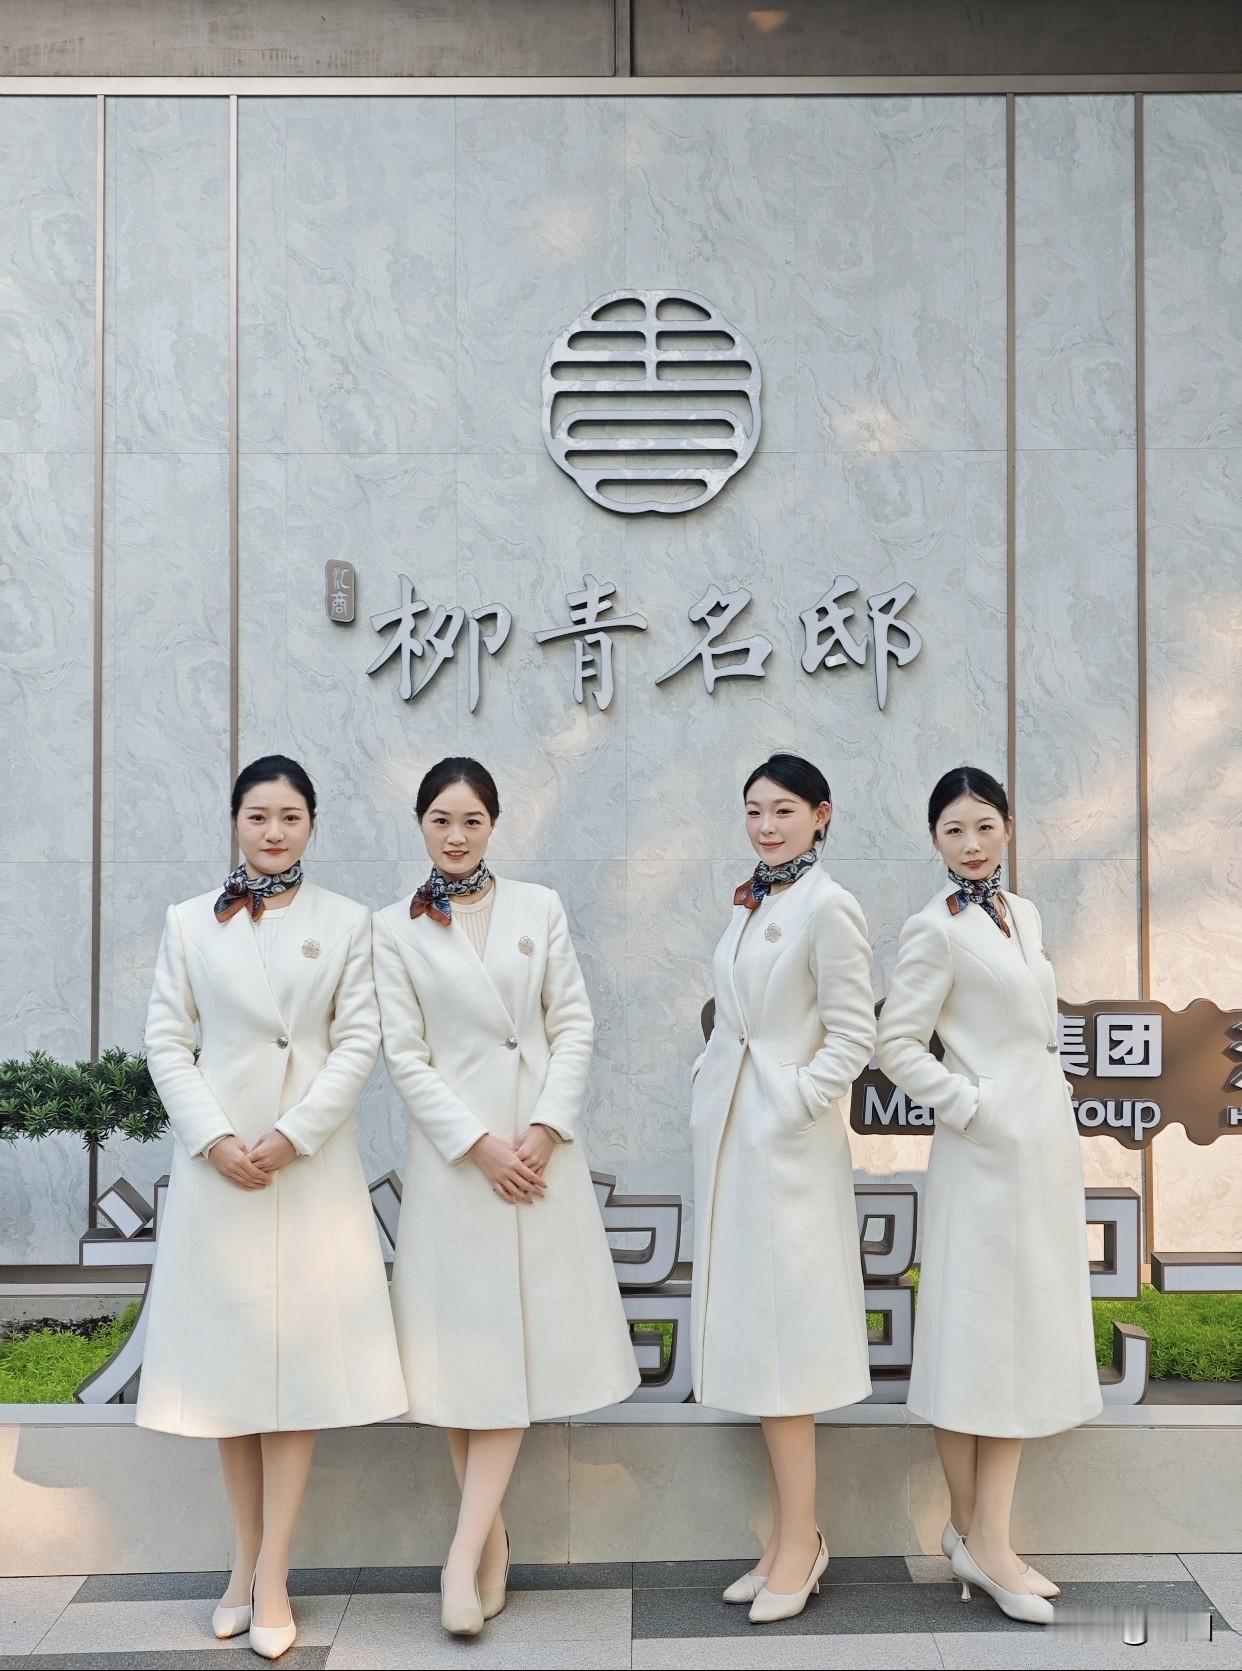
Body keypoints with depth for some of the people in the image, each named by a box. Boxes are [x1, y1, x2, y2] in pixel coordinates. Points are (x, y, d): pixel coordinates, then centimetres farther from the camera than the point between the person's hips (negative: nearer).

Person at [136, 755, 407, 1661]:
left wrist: (292, 1136, -13)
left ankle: (272, 1577, 5)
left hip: (313, 1164, -1)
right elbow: (167, 1042, 2)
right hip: (215, 1164, 1)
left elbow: (359, 1041, -2)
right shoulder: (190, 922, 6)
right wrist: (215, 1140, -10)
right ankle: (247, 1559, 19)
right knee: (227, 1351, 6)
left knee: (299, 1350, -1)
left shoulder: (348, 922, 4)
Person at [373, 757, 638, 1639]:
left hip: (541, 1145, 1)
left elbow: (574, 1023, 3)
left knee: (518, 1337, -2)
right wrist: (478, 1145, -11)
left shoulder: (540, 907, 5)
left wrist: (545, 1128, -9)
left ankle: (467, 1554, 1)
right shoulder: (394, 929, 2)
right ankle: (493, 1542, 15)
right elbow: (405, 1054, -3)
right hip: (453, 1152, -1)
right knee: (464, 1334, 2)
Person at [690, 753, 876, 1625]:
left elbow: (853, 1036, -14)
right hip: (730, 1137, 8)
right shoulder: (749, 905, 11)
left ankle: (799, 1539, 11)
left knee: (779, 1333, -1)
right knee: (752, 1331, 11)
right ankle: (793, 1535, 21)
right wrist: (710, 1089, 8)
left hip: (788, 1144, -8)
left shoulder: (828, 908, -12)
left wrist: (791, 1106, -16)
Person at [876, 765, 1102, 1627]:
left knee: (1028, 1337, 10)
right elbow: (897, 1044, -14)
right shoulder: (937, 928, -11)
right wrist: (970, 1107, -15)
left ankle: (987, 1539, 19)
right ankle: (972, 1531, 16)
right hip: (987, 1157, -8)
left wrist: (1056, 1103, 11)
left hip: (1048, 1151, 8)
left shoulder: (1025, 914, 11)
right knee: (976, 1336, 1)